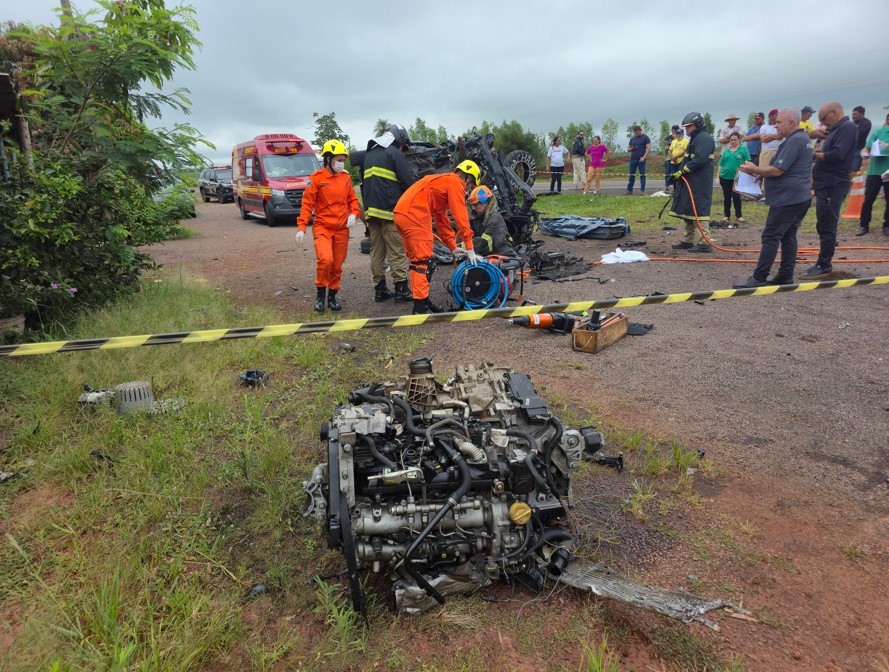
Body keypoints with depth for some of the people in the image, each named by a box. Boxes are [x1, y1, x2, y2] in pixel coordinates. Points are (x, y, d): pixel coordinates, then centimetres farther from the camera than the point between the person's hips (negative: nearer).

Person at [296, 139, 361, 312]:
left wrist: (353, 214, -5)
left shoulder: (346, 177, 7)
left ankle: (332, 296, 25)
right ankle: (320, 294, -1)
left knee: (337, 266, 7)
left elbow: (352, 199, 15)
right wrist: (301, 227, -13)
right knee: (325, 259, -22)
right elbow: (307, 203, -6)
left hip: (342, 228, 4)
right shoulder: (317, 178, -6)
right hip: (322, 227, -4)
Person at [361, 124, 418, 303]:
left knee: (376, 251, 8)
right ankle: (401, 290, -3)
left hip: (371, 210, 8)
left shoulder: (369, 154, 23)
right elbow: (410, 181, -10)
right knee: (397, 252, -4)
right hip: (390, 210, -7)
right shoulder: (394, 153, -3)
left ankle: (380, 289, 11)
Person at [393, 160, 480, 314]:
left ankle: (420, 300, 22)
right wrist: (470, 248, -5)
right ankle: (421, 306, -3)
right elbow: (461, 216, -6)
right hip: (414, 216, -10)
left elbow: (442, 218, 30)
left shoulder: (442, 181, 30)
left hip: (402, 214, 10)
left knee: (417, 259, 16)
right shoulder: (455, 183, 1)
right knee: (425, 261, -5)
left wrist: (453, 247, 28)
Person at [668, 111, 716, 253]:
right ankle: (688, 241, 21)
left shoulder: (704, 138, -11)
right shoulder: (695, 139, 23)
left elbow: (699, 159, -23)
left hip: (699, 184, -11)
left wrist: (682, 171, -17)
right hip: (689, 182, 11)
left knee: (699, 211, -13)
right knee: (687, 211, 14)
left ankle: (703, 242, -13)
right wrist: (678, 174, 13)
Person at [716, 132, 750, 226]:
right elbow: (720, 165, 13)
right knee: (727, 197, 10)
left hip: (737, 178, -3)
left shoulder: (743, 149, -1)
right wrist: (718, 176, 7)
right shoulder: (726, 151, 10)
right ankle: (726, 216, 19)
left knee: (737, 197, 2)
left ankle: (738, 216, 13)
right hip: (725, 177, 3)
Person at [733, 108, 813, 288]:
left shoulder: (794, 141, -15)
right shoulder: (802, 138, 19)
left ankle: (759, 278, -9)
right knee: (788, 236, 10)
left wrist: (755, 169, -5)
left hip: (787, 198, -11)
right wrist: (761, 172, 14)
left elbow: (777, 170, -19)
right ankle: (786, 276, 12)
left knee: (770, 237, -9)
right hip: (798, 197, 11)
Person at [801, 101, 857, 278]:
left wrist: (813, 154, -11)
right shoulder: (838, 129, 19)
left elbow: (837, 155, -22)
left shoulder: (847, 127, -12)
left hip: (833, 185, -10)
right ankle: (823, 263, 21)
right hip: (826, 184, 10)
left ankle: (824, 266, -3)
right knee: (824, 226, 14)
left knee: (826, 227, -7)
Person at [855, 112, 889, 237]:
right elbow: (867, 148, 0)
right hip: (875, 171, -1)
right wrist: (866, 155, -21)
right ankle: (864, 225, 10)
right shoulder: (879, 132, 1)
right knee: (868, 199, 1)